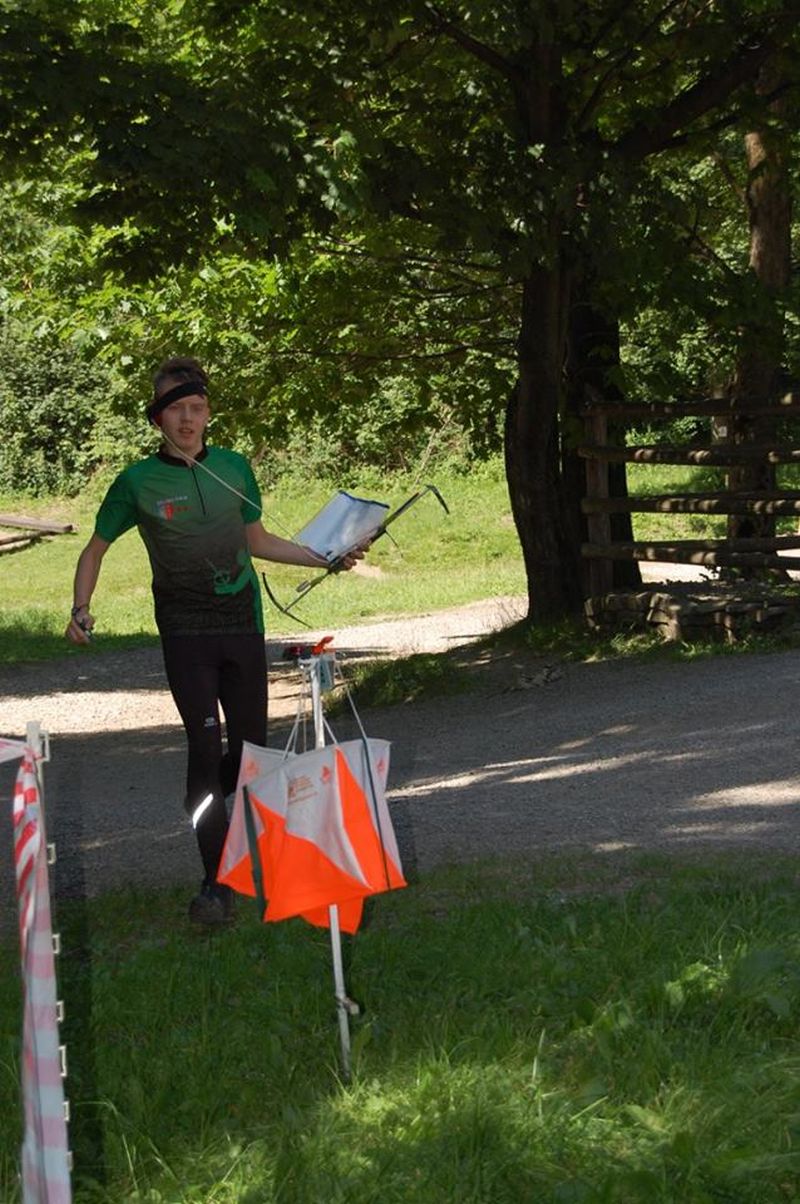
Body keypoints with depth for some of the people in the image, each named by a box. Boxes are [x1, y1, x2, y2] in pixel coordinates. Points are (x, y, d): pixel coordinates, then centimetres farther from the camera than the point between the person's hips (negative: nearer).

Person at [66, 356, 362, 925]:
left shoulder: (234, 467, 5)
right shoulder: (138, 482, -4)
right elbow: (96, 550, 6)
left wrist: (326, 558, 9)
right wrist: (81, 609, -8)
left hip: (242, 622, 4)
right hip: (185, 630, -4)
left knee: (252, 742, 6)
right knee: (206, 744, -10)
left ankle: (206, 802, 36)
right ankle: (217, 881, -5)